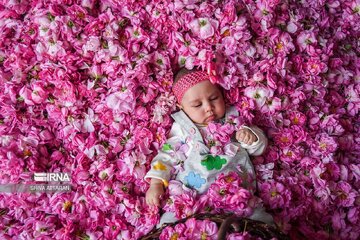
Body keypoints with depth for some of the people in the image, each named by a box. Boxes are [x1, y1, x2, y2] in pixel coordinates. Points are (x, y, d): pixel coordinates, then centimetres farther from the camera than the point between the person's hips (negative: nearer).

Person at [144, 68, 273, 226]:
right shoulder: (182, 128, 10)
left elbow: (260, 148, 18)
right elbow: (167, 156, 11)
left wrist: (252, 137, -5)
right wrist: (156, 184, -3)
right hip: (190, 194, -1)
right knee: (170, 221, -24)